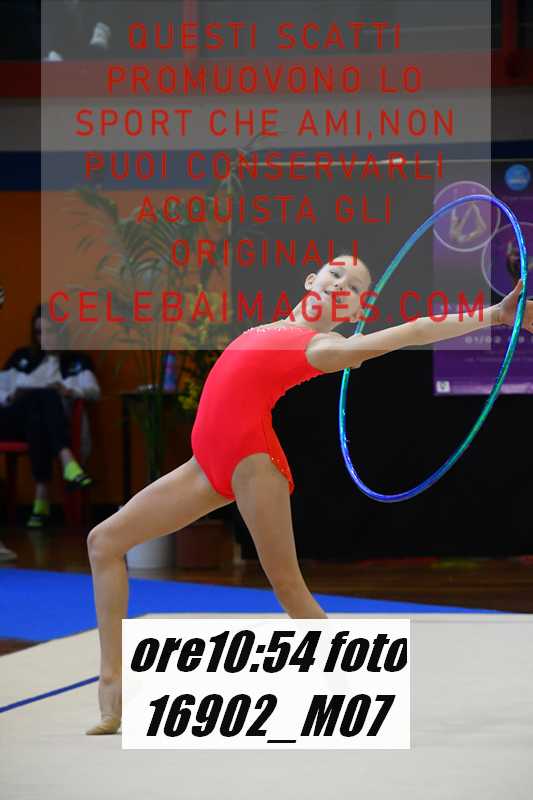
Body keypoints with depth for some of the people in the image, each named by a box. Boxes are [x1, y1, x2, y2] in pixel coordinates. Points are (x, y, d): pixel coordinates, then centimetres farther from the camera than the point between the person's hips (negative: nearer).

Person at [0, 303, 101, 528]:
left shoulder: (77, 361, 20)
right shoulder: (21, 357, 27)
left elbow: (93, 390, 0)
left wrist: (69, 392, -21)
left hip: (49, 423, -1)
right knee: (43, 395, -35)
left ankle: (42, 498, -56)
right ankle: (67, 462, -58)